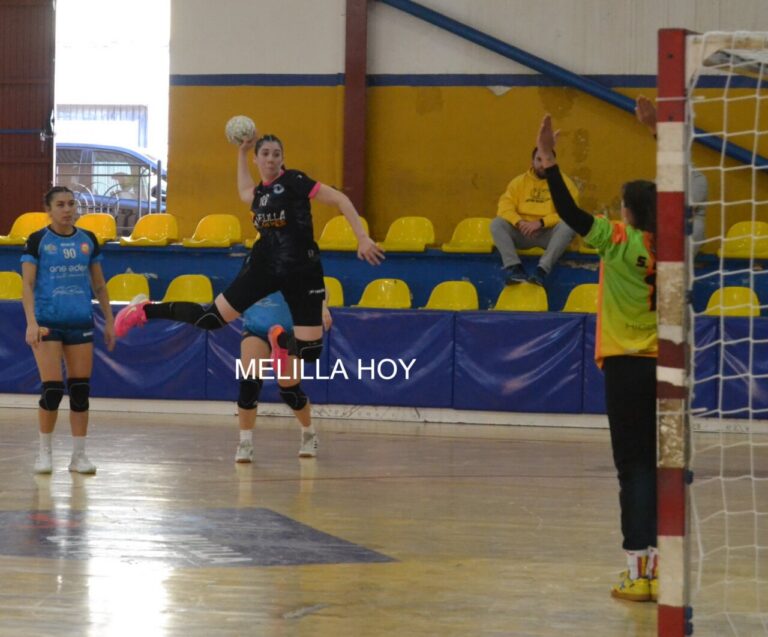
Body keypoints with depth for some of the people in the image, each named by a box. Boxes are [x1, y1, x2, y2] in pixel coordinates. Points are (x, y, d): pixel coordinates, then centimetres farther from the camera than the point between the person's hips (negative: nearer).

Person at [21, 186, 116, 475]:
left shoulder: (88, 240, 7)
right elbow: (27, 285, -8)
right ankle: (44, 453, 9)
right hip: (48, 324, -3)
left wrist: (109, 321, 10)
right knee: (53, 390, -8)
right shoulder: (37, 241, -4)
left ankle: (79, 455, 11)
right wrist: (31, 322, -20)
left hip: (81, 323, 3)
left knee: (80, 391, 2)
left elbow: (99, 285, 14)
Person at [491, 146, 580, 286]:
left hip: (549, 234, -2)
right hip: (522, 233, 3)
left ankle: (542, 269, -42)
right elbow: (505, 206, 0)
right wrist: (519, 222, -20)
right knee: (497, 224, -21)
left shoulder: (563, 182, 1)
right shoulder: (519, 181, 10)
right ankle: (514, 267, -35)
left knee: (568, 226, -33)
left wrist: (541, 222, -21)